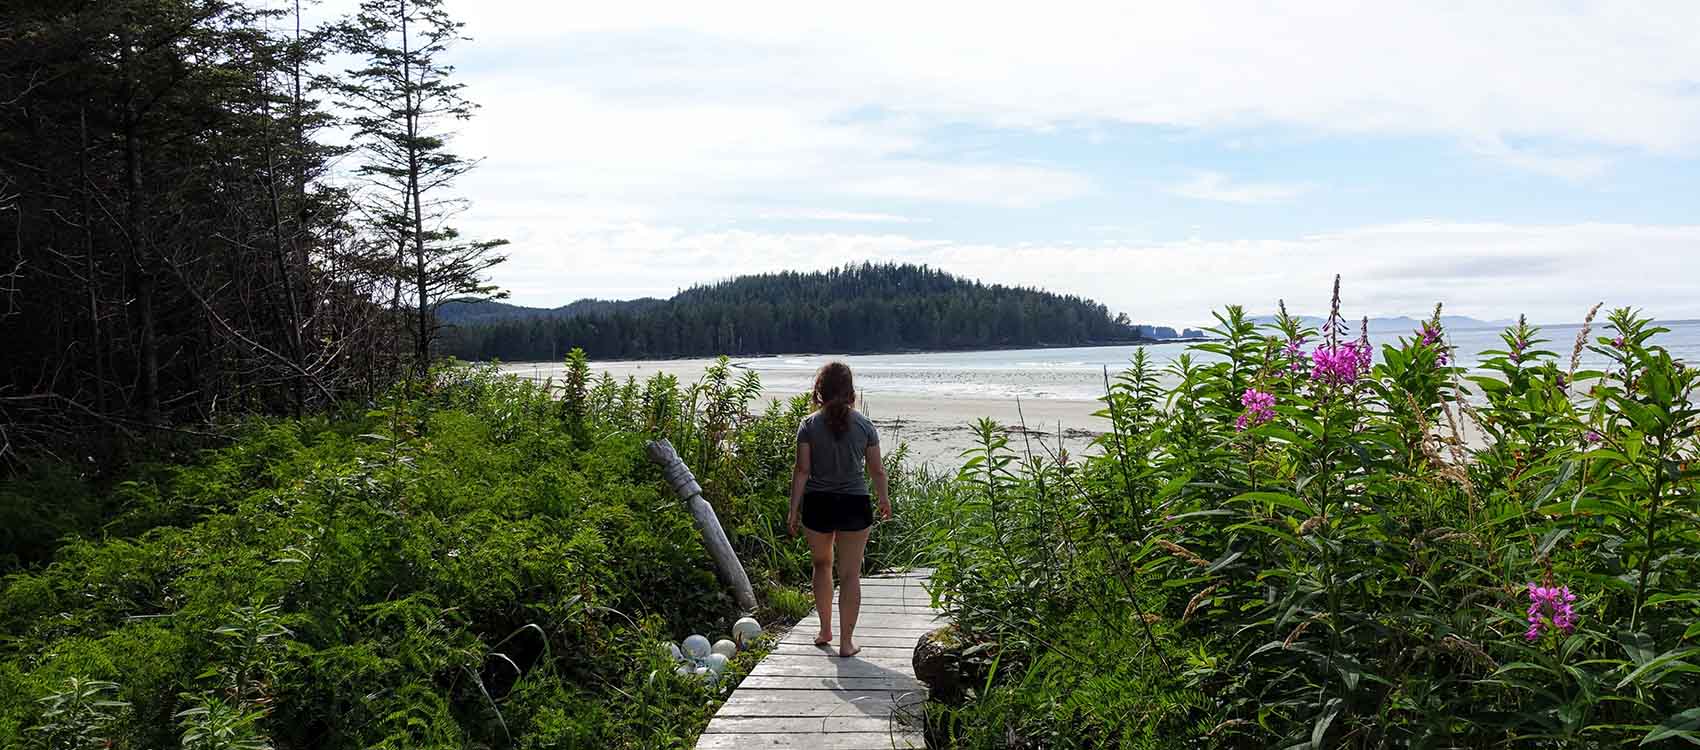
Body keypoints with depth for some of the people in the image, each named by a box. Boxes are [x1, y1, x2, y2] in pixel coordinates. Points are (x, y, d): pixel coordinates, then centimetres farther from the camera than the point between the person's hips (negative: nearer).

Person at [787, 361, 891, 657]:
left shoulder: (809, 425, -5)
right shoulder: (864, 425, -2)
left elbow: (801, 470, -7)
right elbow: (877, 470, 3)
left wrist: (794, 509, -1)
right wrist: (884, 499, 20)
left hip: (817, 504, 1)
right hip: (854, 504, -1)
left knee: (822, 565, 22)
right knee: (850, 574, 4)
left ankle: (825, 630, 30)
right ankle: (846, 641, 6)